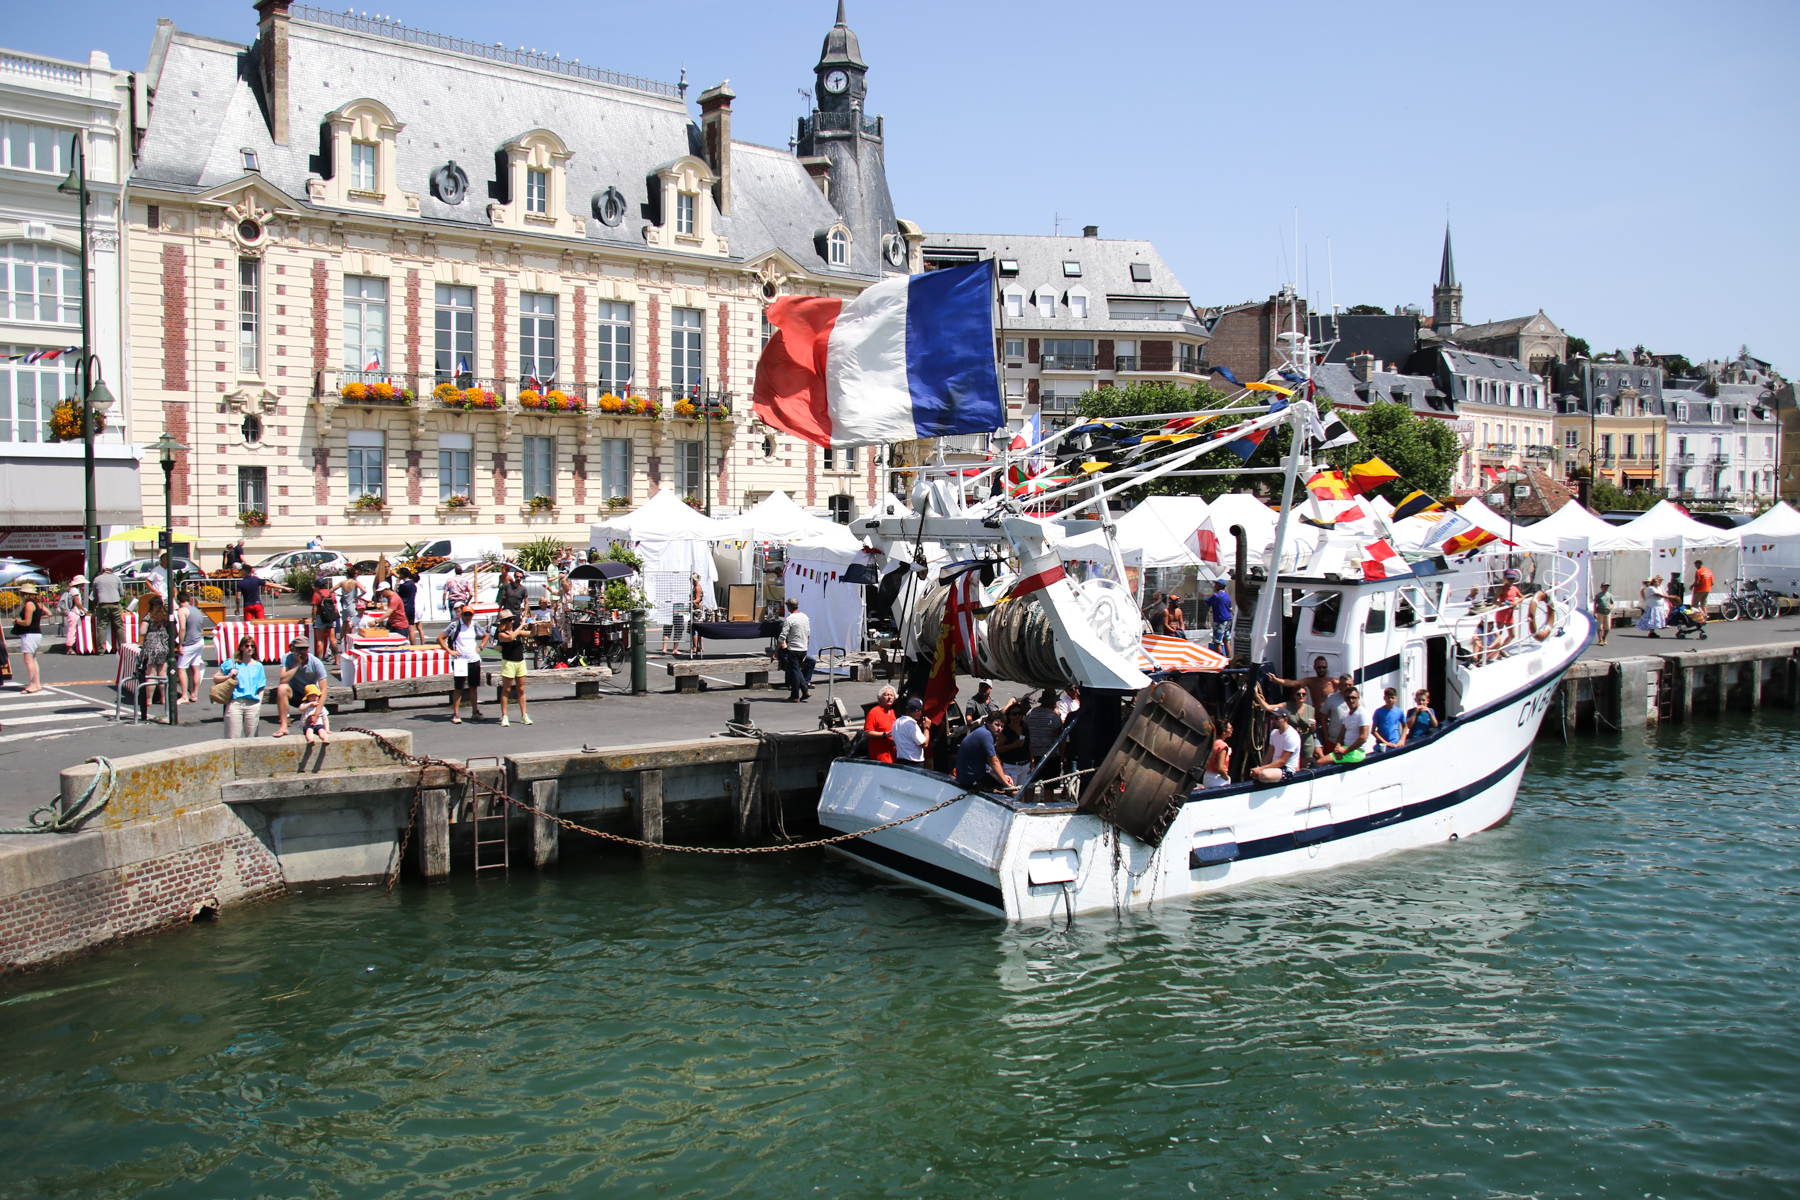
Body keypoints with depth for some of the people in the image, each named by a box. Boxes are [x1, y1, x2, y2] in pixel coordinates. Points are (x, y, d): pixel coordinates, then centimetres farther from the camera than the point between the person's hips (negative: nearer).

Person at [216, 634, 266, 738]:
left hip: (253, 704, 2)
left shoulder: (258, 666, 15)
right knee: (233, 739, -6)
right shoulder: (232, 664, 10)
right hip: (235, 703, -1)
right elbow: (215, 678, 11)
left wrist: (259, 702, 2)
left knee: (251, 738, 1)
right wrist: (229, 676, -5)